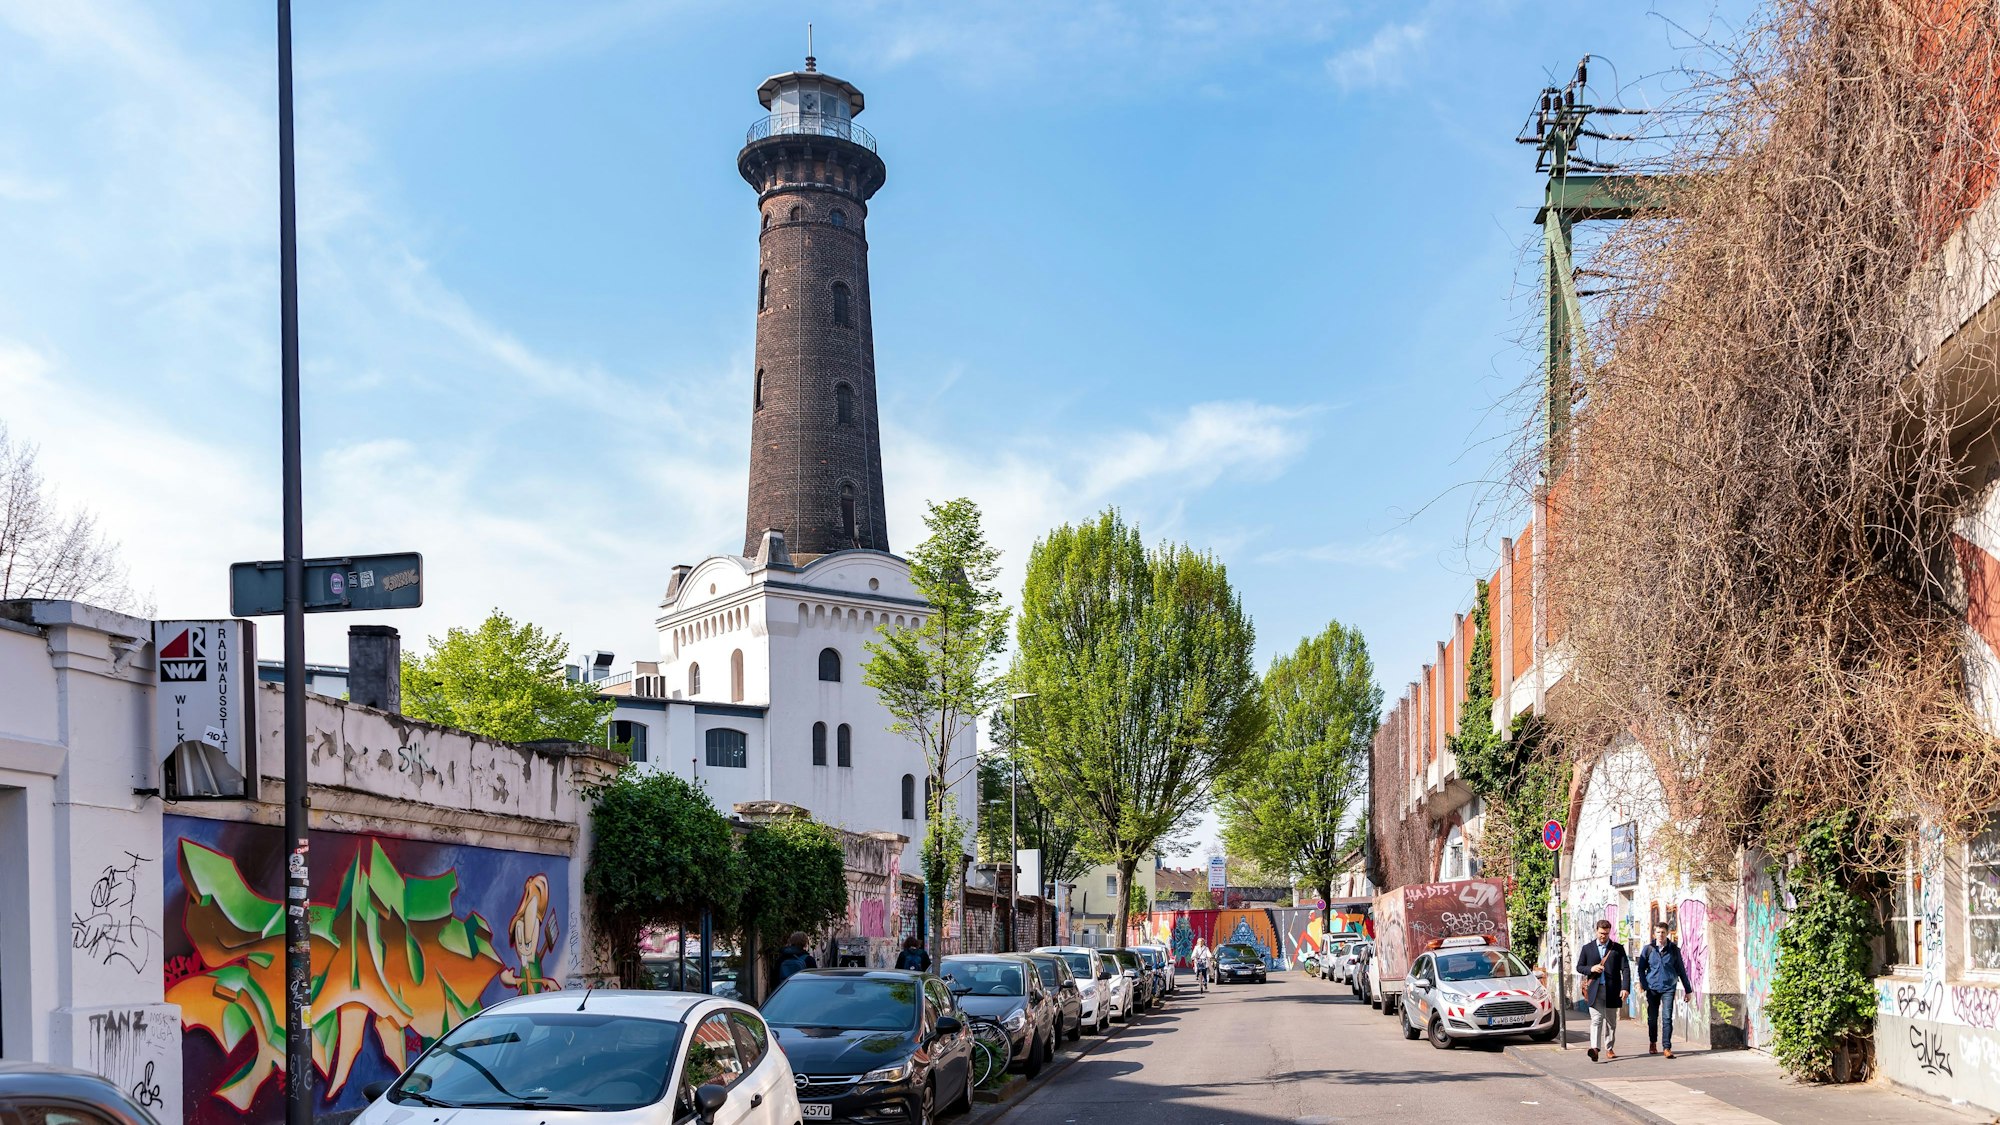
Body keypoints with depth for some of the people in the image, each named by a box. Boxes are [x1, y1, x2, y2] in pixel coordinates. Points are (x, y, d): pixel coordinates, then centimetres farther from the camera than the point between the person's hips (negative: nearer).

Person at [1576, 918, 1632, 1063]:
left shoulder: (1618, 948, 7)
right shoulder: (1587, 948, 9)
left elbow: (1625, 969, 0)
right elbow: (1579, 967, 12)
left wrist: (1625, 988, -12)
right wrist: (1591, 969, -10)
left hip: (1612, 991, 1)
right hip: (1594, 990, -1)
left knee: (1611, 1021, 11)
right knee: (1596, 1019, -14)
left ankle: (1609, 1048, 25)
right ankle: (1595, 1048, -27)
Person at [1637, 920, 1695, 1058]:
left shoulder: (1674, 950, 2)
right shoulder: (1648, 949, 2)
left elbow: (1681, 970, 9)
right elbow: (1641, 969, 7)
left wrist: (1688, 990, 11)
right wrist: (1643, 984, -7)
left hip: (1668, 988, -1)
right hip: (1652, 988, 1)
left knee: (1667, 1018, -12)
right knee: (1652, 1018, 10)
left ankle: (1667, 1047, -11)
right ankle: (1653, 1043, 31)